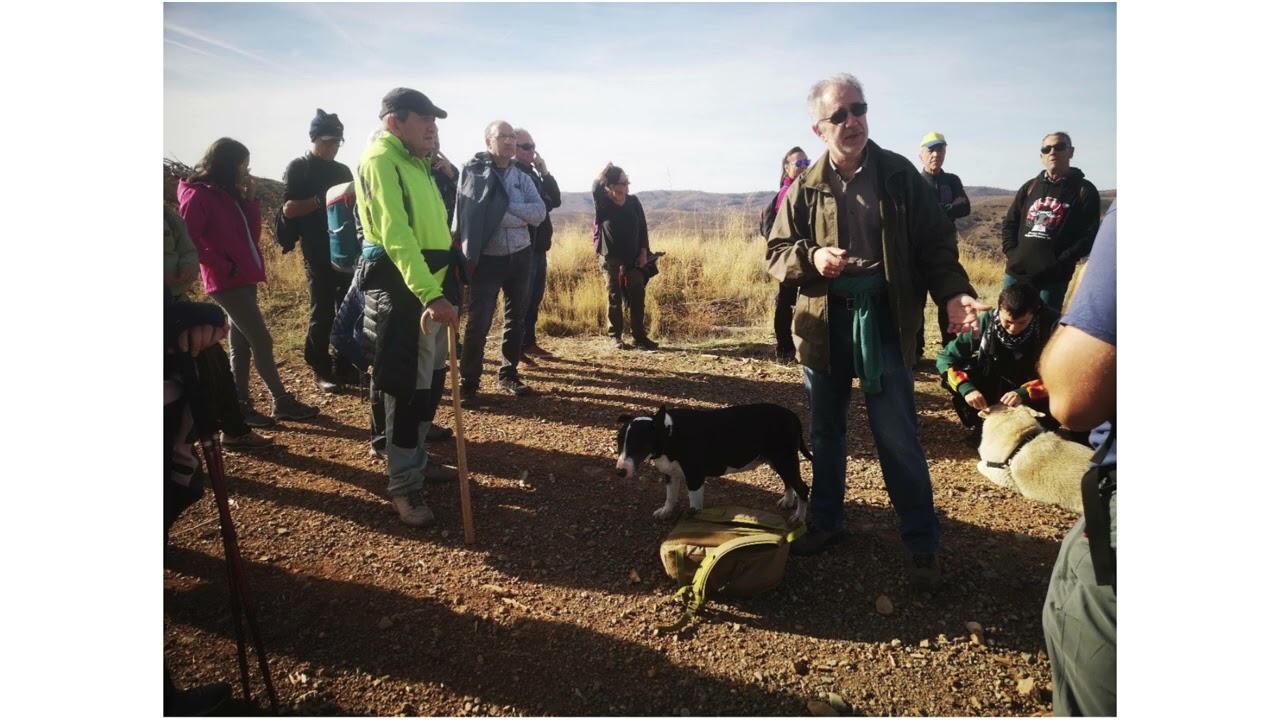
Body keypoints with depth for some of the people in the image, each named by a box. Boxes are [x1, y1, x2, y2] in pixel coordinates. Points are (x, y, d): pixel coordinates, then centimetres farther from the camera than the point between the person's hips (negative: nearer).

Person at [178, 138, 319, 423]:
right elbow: (188, 240, -16)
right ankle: (282, 402, 1)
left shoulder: (229, 193, 13)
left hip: (245, 278, 9)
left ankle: (241, 405, 16)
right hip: (226, 281, -9)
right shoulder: (198, 195, -11)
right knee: (261, 340, -7)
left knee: (241, 343, 10)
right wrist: (223, 265, -17)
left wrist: (251, 198, 3)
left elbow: (252, 234, 11)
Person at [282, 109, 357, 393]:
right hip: (318, 253, -5)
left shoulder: (343, 170, 17)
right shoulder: (298, 168, 1)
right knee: (322, 311, -2)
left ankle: (343, 365, 16)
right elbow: (288, 208, -8)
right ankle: (321, 370, 9)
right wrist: (320, 200, -19)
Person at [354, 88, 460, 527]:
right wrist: (430, 294, -32)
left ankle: (416, 459, 33)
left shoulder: (416, 161, 19)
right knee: (408, 388, -2)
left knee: (431, 380, 16)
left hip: (430, 285, 9)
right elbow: (396, 235, -25)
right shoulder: (380, 160, -11)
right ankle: (403, 485, 10)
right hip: (400, 290, -9)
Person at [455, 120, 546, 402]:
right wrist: (520, 217, -13)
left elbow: (540, 213, -3)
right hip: (487, 259, -5)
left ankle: (508, 375, 24)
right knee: (478, 322, -7)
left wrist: (506, 206, -14)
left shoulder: (522, 178, 9)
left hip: (520, 257, 5)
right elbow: (472, 214, -16)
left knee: (516, 319, 11)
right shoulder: (472, 171, -4)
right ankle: (469, 382, 5)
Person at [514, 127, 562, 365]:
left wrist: (545, 173, 0)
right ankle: (517, 348, 2)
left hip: (537, 246, 9)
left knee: (535, 297, 13)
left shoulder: (532, 174, 18)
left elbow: (555, 200, 10)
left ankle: (529, 342, 23)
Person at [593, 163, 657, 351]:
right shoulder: (603, 203, -7)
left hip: (634, 258, 3)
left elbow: (643, 227, 6)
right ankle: (616, 336, 15)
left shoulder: (633, 201, 2)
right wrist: (606, 170, -13)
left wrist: (644, 252, 0)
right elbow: (596, 187, -29)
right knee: (614, 298, 5)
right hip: (611, 258, -3)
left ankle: (639, 336, 13)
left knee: (637, 298, 4)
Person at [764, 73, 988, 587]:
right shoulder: (805, 187, 3)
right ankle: (826, 522, 33)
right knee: (825, 432, 14)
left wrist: (953, 293, -16)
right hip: (823, 323, 2)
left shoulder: (899, 174, 0)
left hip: (884, 321, -2)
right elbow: (776, 252, 5)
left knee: (899, 440, 0)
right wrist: (812, 258, -16)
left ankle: (921, 545, 17)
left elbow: (935, 244, 0)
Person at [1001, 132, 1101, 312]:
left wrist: (1061, 261, -14)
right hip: (1016, 272, 4)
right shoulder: (1030, 187, 16)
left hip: (1053, 278, -4)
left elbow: (1089, 235, -3)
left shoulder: (1084, 190, 4)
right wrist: (1011, 251, -1)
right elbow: (1009, 223, 15)